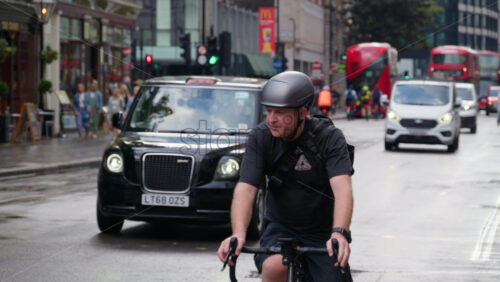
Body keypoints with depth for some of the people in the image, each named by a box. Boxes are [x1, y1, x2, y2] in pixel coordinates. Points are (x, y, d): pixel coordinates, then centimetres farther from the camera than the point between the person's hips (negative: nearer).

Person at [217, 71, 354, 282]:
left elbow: (342, 189, -30)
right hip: (281, 228, 0)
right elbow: (245, 189, -20)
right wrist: (238, 235, -38)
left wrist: (339, 233, -47)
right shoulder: (261, 138, -11)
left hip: (323, 234, 0)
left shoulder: (329, 137, -17)